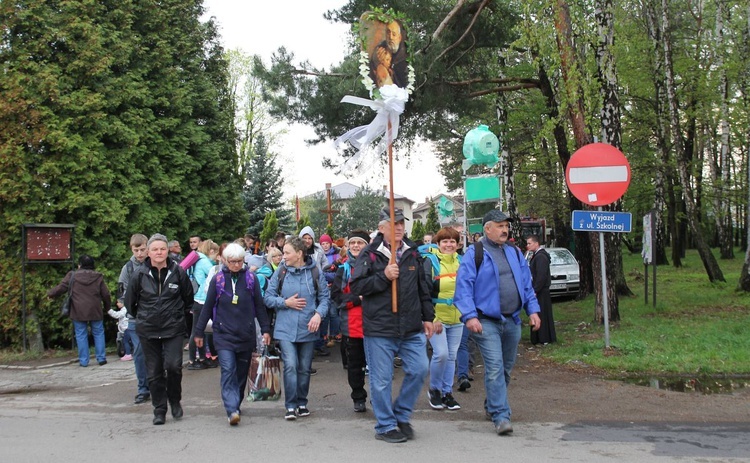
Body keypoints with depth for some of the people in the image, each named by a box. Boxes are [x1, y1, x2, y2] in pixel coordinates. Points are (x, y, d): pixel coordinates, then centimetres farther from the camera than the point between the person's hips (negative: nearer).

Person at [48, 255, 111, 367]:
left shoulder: (72, 275, -3)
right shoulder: (98, 277, 2)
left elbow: (60, 288, 0)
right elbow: (105, 294, 4)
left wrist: (49, 293, 19)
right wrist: (107, 307, 19)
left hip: (78, 312, -1)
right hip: (95, 311, 1)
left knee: (81, 336, 6)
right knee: (98, 334, 11)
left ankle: (83, 361, 7)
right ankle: (101, 358, 9)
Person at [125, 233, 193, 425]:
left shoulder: (178, 272, -4)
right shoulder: (139, 275, -3)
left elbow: (188, 298, 11)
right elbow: (129, 301, 12)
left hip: (174, 329, -1)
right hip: (148, 330, 1)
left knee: (173, 365, -13)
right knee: (154, 372, 5)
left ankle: (175, 401, 12)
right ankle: (159, 410, 17)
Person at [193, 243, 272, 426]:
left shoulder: (251, 279, 3)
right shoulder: (217, 280, 1)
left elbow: (259, 306, 8)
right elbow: (208, 308, 6)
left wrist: (265, 329, 5)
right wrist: (199, 332, 8)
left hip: (246, 335, 2)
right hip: (224, 335, -2)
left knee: (242, 373, 10)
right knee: (228, 371, -15)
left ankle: (236, 406, 26)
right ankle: (232, 410, -20)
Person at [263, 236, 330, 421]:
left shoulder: (315, 272, -3)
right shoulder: (280, 272, 0)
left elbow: (325, 297, 2)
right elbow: (268, 297, 5)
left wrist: (318, 314, -15)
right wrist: (286, 303, -10)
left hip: (308, 329, 1)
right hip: (285, 329, -1)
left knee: (305, 368, 10)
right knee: (290, 366, -12)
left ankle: (302, 403, 26)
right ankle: (291, 406, -2)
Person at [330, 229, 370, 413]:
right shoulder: (344, 268, 6)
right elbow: (336, 295, -2)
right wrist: (358, 299, -13)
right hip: (351, 325, 1)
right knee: (354, 364, 10)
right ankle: (359, 399, 24)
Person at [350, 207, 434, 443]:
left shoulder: (412, 253, 11)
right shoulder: (370, 254, -4)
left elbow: (423, 288, 18)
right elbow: (356, 285, -10)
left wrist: (427, 317, 15)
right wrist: (383, 276, -19)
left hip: (412, 328, 5)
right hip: (379, 328, -4)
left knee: (419, 370, 3)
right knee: (382, 379, 2)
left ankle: (401, 415, 23)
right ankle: (385, 426, 17)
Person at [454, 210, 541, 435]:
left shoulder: (515, 253, 13)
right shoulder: (474, 254, -5)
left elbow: (527, 285, 17)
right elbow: (463, 287, -10)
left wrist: (533, 310, 8)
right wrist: (470, 316, -19)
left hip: (512, 321, 6)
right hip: (487, 322, -6)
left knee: (506, 368, 14)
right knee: (495, 368, -12)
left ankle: (492, 405, 32)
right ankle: (500, 416, -8)